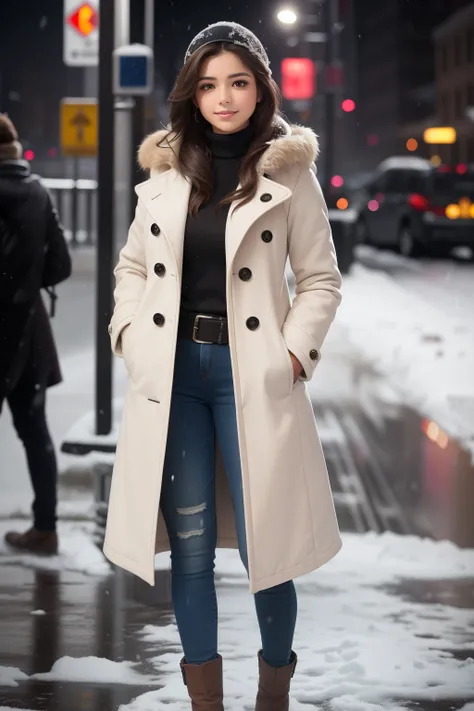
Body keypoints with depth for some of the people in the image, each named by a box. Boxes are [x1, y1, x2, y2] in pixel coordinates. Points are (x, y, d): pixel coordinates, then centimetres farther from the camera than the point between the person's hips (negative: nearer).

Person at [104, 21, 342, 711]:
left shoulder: (289, 172, 0)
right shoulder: (168, 169, 9)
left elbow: (321, 280, 3)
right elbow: (133, 265, 17)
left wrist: (294, 353, -9)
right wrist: (131, 334, 3)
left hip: (251, 375, -3)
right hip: (172, 371, 3)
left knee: (263, 544, -1)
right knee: (190, 544, 7)